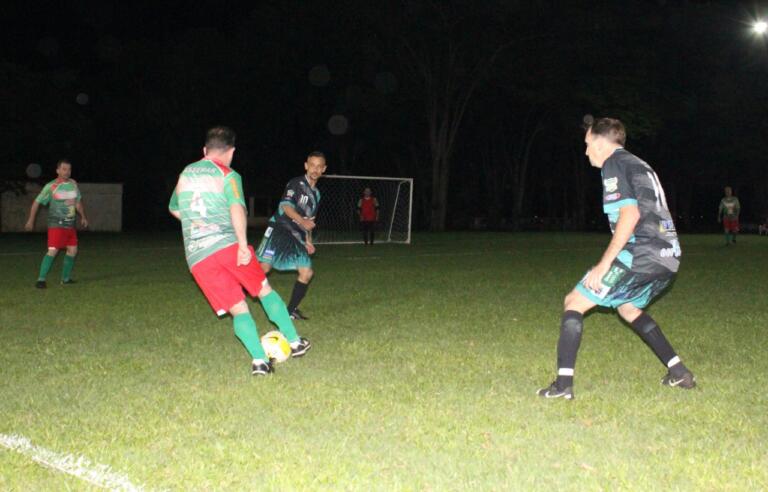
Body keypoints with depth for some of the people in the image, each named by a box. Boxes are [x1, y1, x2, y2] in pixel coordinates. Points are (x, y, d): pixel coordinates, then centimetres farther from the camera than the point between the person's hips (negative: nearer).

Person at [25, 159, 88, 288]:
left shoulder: (73, 184, 7)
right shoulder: (51, 186, -9)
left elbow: (78, 201, 21)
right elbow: (37, 202, -4)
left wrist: (83, 216, 17)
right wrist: (31, 220, -3)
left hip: (70, 224, 6)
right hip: (56, 224, -6)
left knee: (72, 250, 8)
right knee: (53, 251, -17)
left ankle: (66, 278, 20)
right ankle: (41, 279, -15)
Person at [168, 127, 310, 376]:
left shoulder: (185, 174, 19)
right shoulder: (228, 175, 2)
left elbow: (174, 210, 34)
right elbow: (236, 207, -17)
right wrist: (243, 244, -22)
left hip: (196, 257, 4)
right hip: (229, 245, -3)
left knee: (238, 309, 5)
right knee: (265, 290, 16)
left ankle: (259, 360, -8)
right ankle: (295, 342, 20)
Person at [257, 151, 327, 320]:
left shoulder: (316, 193, 18)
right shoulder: (296, 184, -5)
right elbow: (285, 205, -20)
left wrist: (308, 241, 19)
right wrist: (302, 221, -35)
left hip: (296, 237, 7)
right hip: (278, 230, -7)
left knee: (306, 272, -3)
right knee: (264, 267, -20)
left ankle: (291, 310, 9)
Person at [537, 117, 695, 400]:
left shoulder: (614, 164, -5)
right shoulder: (640, 166, 24)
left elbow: (630, 214, -18)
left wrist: (605, 262, -17)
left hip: (641, 254, -9)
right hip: (668, 256, 9)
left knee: (574, 302, -2)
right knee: (627, 307, 31)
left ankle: (563, 384, -9)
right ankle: (679, 373, 28)